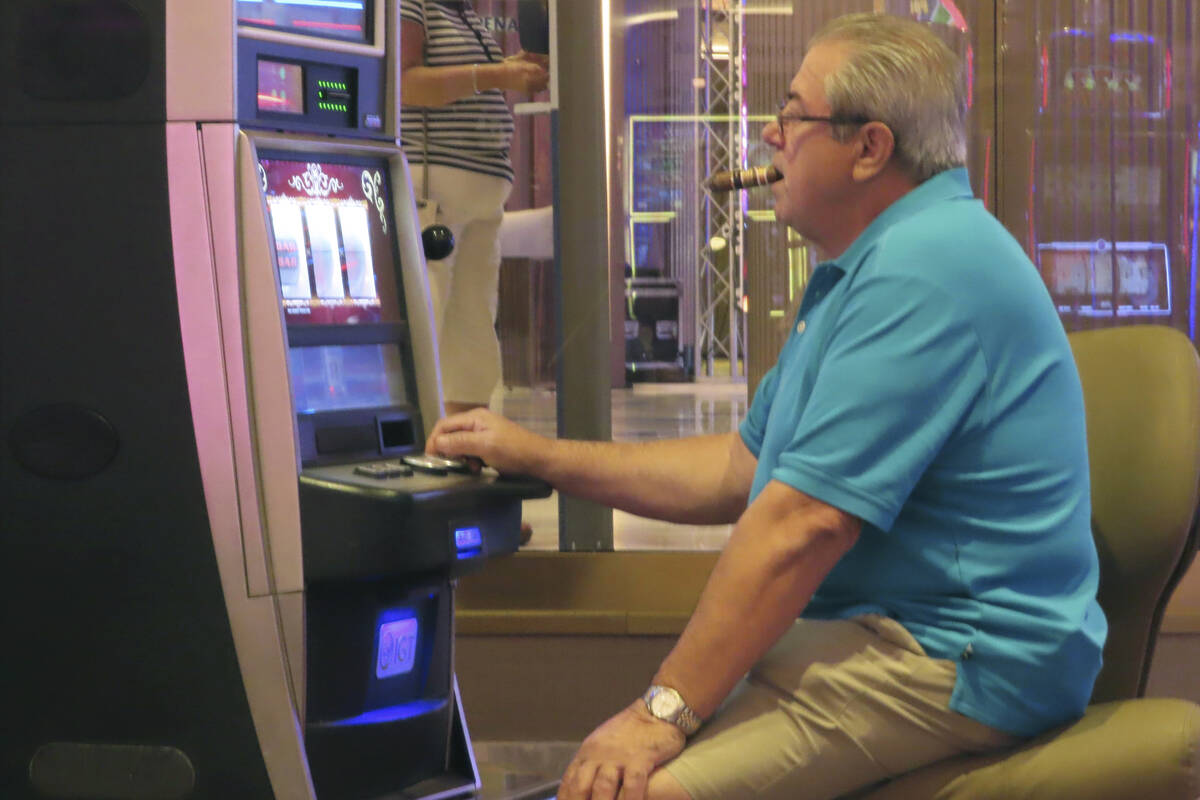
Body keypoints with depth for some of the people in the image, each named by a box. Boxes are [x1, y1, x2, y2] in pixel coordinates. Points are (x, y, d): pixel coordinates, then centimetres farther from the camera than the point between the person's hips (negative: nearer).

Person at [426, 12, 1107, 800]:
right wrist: (539, 456, 21)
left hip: (959, 661, -11)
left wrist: (665, 711, -20)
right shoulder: (865, 269, 19)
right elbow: (741, 471, 22)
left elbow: (802, 524, -23)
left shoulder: (922, 268, -18)